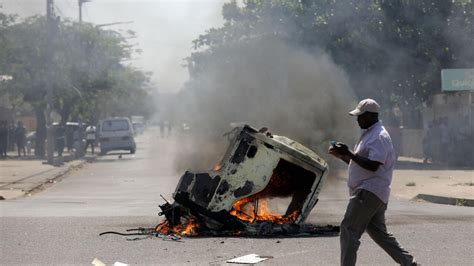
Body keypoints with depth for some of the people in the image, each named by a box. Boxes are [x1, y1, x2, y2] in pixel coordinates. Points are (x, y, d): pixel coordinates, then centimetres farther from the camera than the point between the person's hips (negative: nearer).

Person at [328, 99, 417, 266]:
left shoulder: (379, 137, -13)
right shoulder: (369, 135, 20)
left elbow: (372, 165, -23)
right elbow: (358, 163, 27)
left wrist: (348, 153, -23)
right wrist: (340, 155, 14)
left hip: (370, 192, -11)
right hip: (372, 193, 11)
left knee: (349, 229, -11)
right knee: (378, 232, 13)